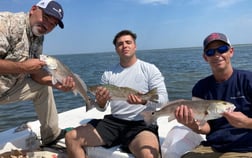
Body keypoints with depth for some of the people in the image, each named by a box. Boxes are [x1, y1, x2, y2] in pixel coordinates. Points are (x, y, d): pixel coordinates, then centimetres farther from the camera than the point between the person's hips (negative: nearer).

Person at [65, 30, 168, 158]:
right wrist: (101, 102, -15)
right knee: (71, 138, -8)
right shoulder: (108, 74, 10)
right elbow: (102, 107, 10)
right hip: (113, 121, 4)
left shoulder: (150, 69, 2)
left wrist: (144, 100, -27)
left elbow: (163, 98, -6)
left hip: (142, 124, -4)